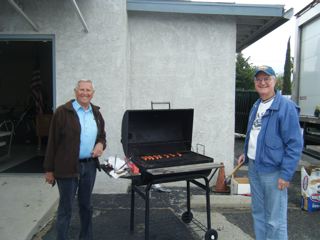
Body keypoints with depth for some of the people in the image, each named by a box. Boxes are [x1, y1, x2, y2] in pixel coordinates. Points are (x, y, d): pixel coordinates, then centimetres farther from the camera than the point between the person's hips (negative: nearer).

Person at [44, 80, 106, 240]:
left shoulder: (96, 113, 8)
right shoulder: (63, 112, -9)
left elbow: (102, 135, 20)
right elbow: (53, 141, -8)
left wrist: (101, 144, -4)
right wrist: (49, 169, -7)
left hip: (90, 166, 5)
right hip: (67, 167, -5)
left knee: (86, 205, 18)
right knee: (66, 207, 4)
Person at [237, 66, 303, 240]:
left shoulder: (286, 107, -13)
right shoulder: (256, 106, 12)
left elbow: (295, 144, -16)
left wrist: (286, 174, -18)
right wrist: (246, 153, 15)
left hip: (273, 171, -8)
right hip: (254, 167, 8)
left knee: (275, 220, 2)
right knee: (257, 212, 20)